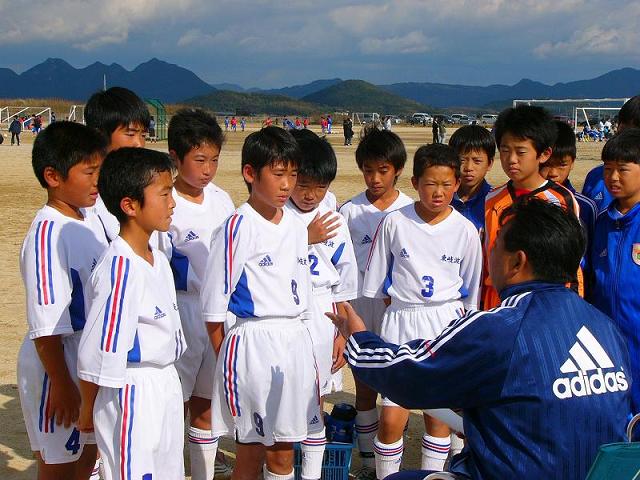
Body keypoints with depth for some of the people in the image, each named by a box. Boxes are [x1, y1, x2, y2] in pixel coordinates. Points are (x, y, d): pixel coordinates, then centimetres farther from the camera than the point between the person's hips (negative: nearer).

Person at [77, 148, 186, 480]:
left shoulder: (157, 259, 6)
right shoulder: (120, 269, -23)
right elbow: (96, 352, -19)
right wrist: (87, 410, -8)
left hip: (167, 386, 9)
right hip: (131, 393, -9)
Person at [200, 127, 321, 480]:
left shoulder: (296, 227, 10)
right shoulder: (237, 228, -10)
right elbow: (214, 306, -8)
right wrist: (227, 362, -6)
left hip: (295, 341, 6)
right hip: (252, 342, -6)